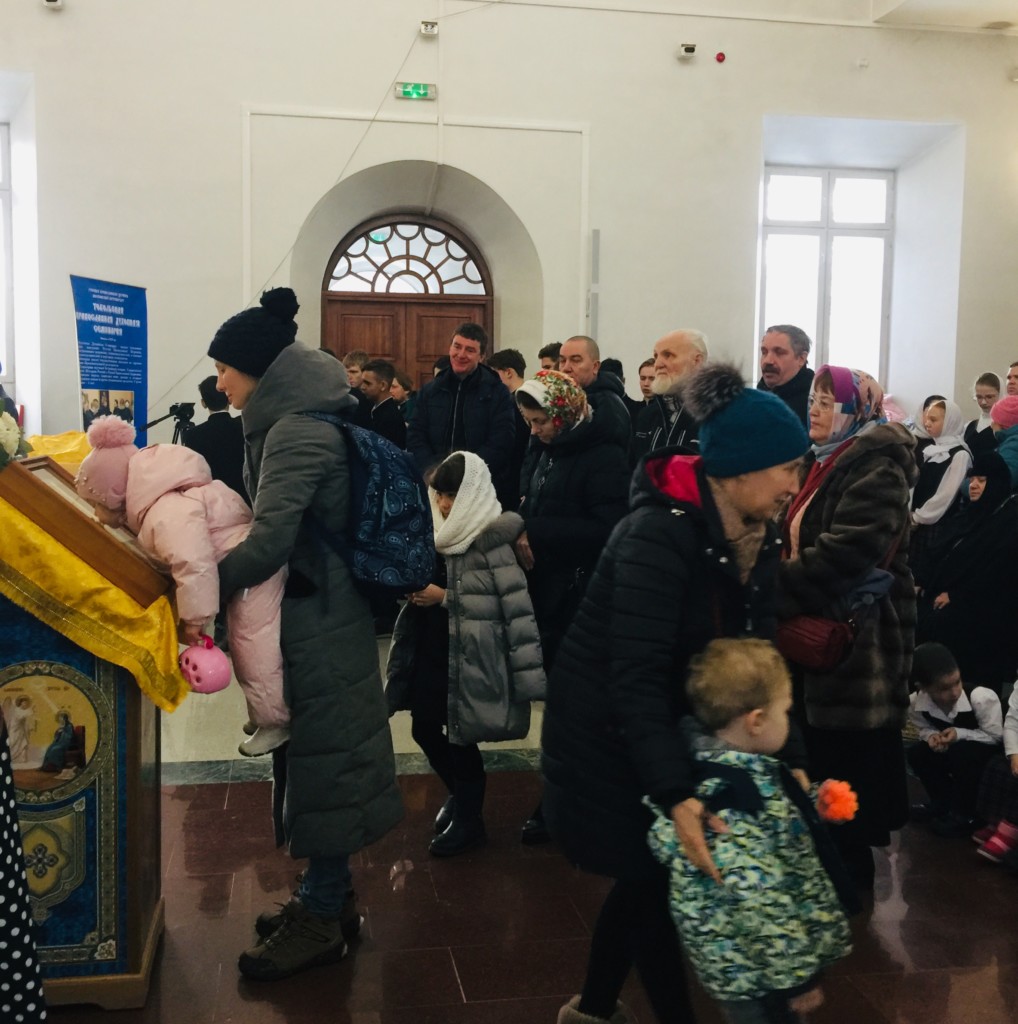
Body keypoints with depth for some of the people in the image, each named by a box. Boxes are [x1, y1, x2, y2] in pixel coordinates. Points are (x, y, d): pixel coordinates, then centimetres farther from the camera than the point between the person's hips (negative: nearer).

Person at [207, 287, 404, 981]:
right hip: (321, 610, 10)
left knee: (319, 756, 2)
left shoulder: (296, 432, -19)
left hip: (315, 620, -10)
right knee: (318, 752, 18)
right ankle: (332, 896, 32)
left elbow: (269, 543, -26)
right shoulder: (302, 421, 11)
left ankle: (322, 920, 17)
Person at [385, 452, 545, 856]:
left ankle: (468, 820, 23)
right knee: (423, 727, 12)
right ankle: (458, 794, 37)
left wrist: (443, 597, -18)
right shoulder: (443, 530, 6)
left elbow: (513, 603, -20)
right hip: (432, 646, 7)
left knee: (461, 737, 2)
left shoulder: (490, 541, -16)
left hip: (470, 656, -7)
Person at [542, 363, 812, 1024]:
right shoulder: (661, 534, -29)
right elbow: (635, 678, -34)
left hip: (667, 724, 8)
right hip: (606, 730, -8)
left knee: (649, 872, 18)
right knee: (653, 876, 3)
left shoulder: (757, 537, -4)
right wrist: (675, 795, -41)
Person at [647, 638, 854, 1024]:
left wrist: (814, 806, 14)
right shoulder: (741, 803, -31)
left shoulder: (703, 765, -2)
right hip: (757, 970, -9)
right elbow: (760, 904, -30)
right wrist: (795, 975, -18)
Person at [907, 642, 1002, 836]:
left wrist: (960, 734, -34)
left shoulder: (982, 698, -33)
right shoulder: (915, 704, -22)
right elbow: (924, 729, -2)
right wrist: (931, 736, -27)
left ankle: (965, 815, -15)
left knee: (962, 753, -34)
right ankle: (944, 804, 1)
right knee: (917, 753, -18)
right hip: (955, 751, 5)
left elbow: (995, 736, -22)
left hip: (991, 753, -4)